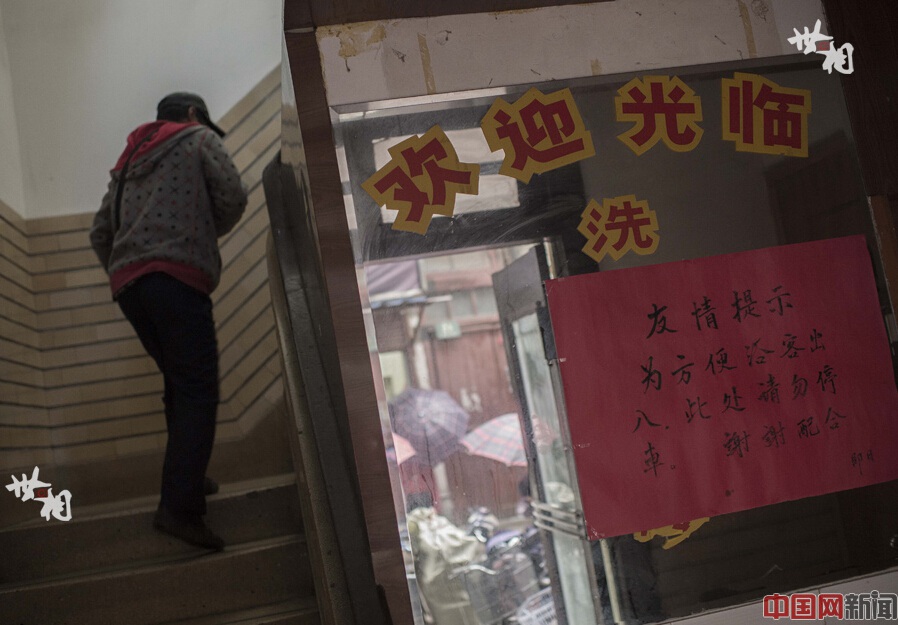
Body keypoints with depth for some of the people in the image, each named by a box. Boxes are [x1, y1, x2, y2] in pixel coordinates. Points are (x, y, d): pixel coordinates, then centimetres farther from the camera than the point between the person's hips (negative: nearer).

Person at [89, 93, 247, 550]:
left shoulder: (130, 160, 30)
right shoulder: (198, 139, 14)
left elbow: (100, 232, 23)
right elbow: (232, 196, 2)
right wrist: (207, 233, 19)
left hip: (127, 283, 7)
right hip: (177, 276, -7)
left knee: (179, 384, 20)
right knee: (198, 390, -12)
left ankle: (187, 478, 24)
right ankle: (179, 508, -24)